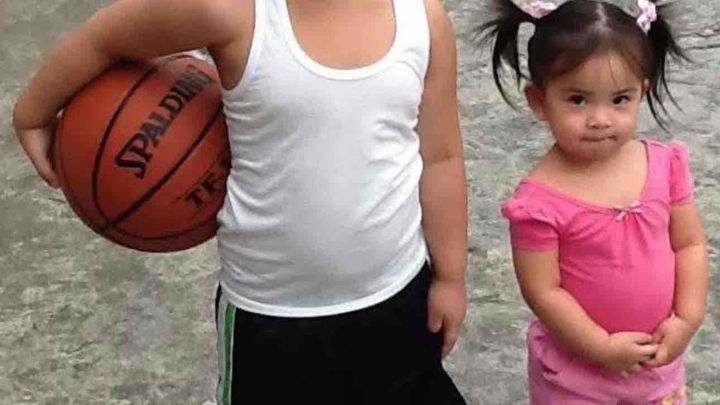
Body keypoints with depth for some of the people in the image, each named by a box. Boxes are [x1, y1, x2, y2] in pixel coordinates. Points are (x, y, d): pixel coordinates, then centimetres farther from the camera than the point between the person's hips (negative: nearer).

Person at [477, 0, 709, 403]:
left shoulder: (666, 163, -12)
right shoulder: (540, 200, -25)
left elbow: (691, 244, -2)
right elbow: (543, 291, -20)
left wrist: (687, 320, -11)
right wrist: (603, 347, -19)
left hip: (657, 356, 4)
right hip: (576, 366, -4)